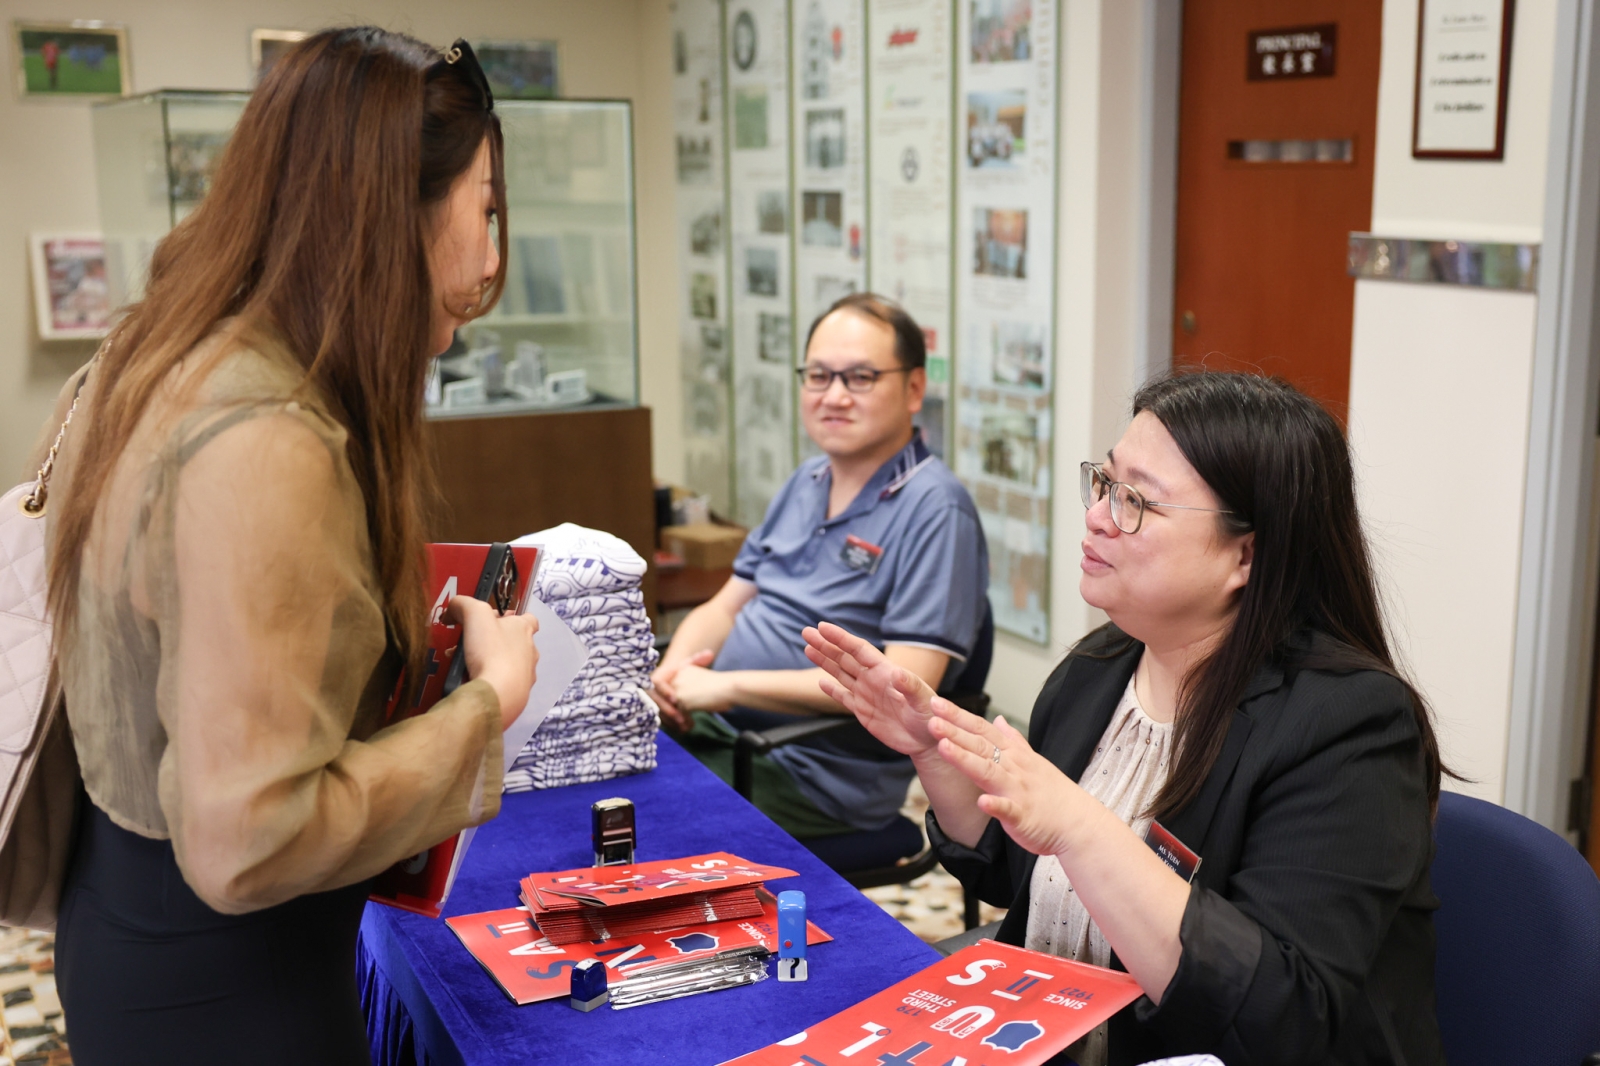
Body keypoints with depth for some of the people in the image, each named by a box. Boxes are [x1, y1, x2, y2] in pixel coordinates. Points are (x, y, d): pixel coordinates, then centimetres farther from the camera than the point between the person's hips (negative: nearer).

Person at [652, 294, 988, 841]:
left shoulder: (934, 507, -13)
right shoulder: (805, 483, 14)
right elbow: (725, 607, 20)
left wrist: (728, 686, -20)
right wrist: (674, 668, -4)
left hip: (818, 771, -8)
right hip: (715, 729, 8)